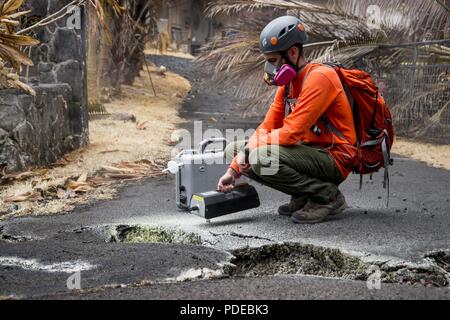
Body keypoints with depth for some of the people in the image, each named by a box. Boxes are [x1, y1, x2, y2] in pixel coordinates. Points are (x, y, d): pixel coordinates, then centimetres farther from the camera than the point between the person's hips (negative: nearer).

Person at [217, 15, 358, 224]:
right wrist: (233, 170, -1)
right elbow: (266, 129, 7)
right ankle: (302, 197, 6)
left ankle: (327, 196, -10)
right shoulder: (288, 82, 10)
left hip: (334, 160, -9)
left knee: (260, 157, -31)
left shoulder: (319, 77, -18)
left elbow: (291, 132, -25)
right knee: (234, 150, 4)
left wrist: (250, 148, -14)